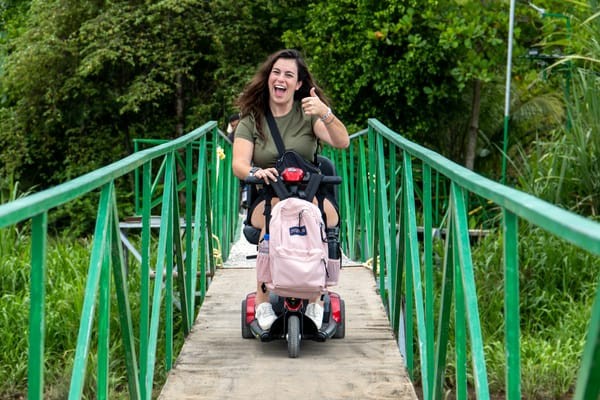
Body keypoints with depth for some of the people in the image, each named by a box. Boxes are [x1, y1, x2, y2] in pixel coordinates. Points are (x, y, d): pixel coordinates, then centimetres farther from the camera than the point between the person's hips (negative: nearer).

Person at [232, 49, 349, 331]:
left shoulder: (307, 115, 8)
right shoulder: (251, 120, 10)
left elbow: (342, 142, -9)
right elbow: (238, 163, -5)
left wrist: (325, 114, -27)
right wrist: (255, 172, -29)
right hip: (265, 200, 0)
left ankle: (315, 301, -25)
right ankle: (262, 302, -28)